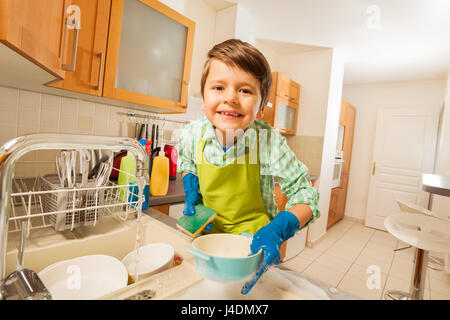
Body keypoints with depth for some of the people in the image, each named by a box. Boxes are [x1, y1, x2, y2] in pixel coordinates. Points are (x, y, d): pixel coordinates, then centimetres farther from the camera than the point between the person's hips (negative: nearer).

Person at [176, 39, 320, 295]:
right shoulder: (193, 134, -18)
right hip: (209, 231, 4)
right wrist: (191, 191, -9)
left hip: (255, 239, -3)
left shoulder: (268, 140, -28)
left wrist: (278, 229, -35)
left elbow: (305, 192, -20)